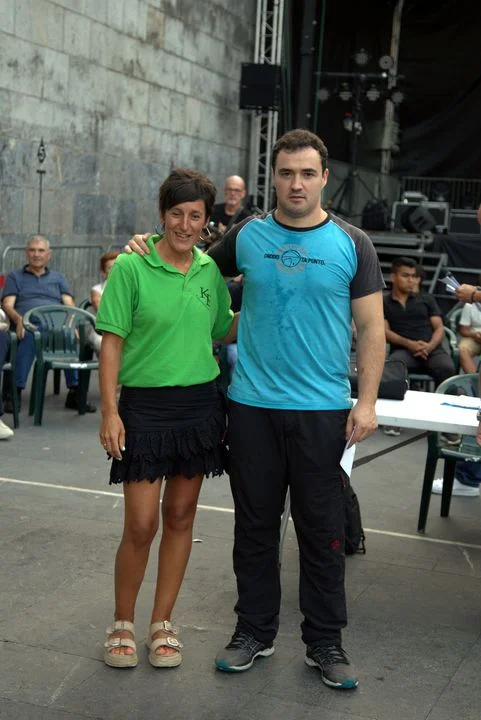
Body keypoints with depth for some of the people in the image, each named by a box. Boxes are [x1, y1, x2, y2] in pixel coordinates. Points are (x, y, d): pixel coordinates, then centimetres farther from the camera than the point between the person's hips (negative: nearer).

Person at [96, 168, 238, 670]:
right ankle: (122, 624, 18)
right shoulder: (131, 267, -8)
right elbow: (112, 342, -8)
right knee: (141, 525, -3)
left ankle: (163, 623, 24)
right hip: (145, 405, -4)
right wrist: (109, 411, -13)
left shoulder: (210, 270, 5)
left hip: (200, 403, 4)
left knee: (180, 516, 10)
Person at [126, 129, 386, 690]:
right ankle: (254, 632, 25)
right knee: (255, 525, 11)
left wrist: (367, 401, -8)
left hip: (322, 410, -1)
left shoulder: (351, 244, 0)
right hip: (252, 405, 2)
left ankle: (325, 642, 20)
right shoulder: (248, 236, 5)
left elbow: (371, 328, 0)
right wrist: (151, 247, 5)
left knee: (322, 531, 6)